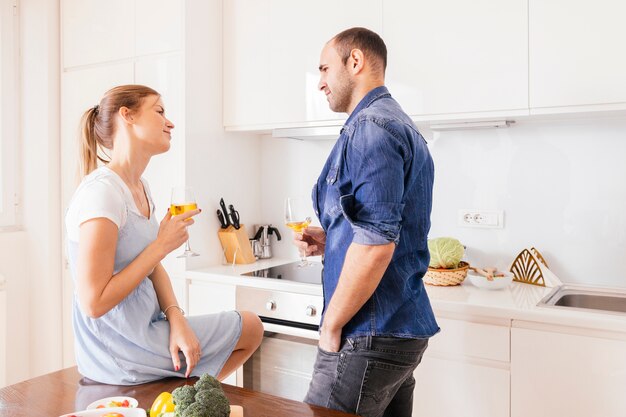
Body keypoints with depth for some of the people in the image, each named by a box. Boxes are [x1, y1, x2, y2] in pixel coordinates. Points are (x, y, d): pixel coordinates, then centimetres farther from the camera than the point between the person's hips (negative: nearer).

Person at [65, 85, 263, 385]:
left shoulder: (139, 188, 6)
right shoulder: (101, 191, -23)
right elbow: (94, 303, -25)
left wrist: (176, 318, -9)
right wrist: (162, 245, -21)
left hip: (142, 328, 8)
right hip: (119, 350, -8)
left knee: (250, 326, 14)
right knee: (250, 327, 4)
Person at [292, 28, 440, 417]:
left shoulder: (369, 127, -15)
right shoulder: (402, 125, 17)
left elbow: (375, 247, -24)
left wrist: (331, 326, -12)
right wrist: (331, 240, 9)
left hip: (371, 337, -10)